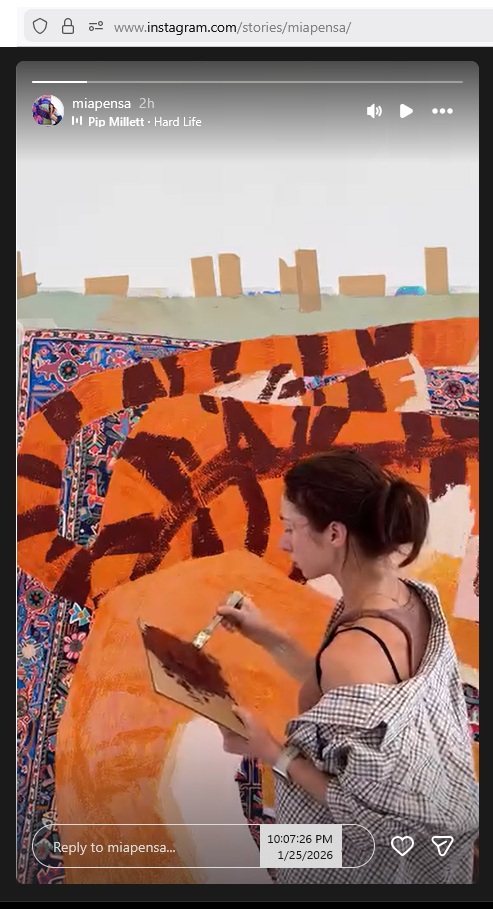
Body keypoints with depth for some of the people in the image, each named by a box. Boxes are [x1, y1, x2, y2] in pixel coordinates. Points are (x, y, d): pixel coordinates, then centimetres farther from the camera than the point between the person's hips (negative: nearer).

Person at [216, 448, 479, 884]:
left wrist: (270, 751, -20)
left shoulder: (355, 653, -35)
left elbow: (369, 806, -26)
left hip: (359, 858, -7)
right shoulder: (409, 600, -10)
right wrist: (270, 637, 3)